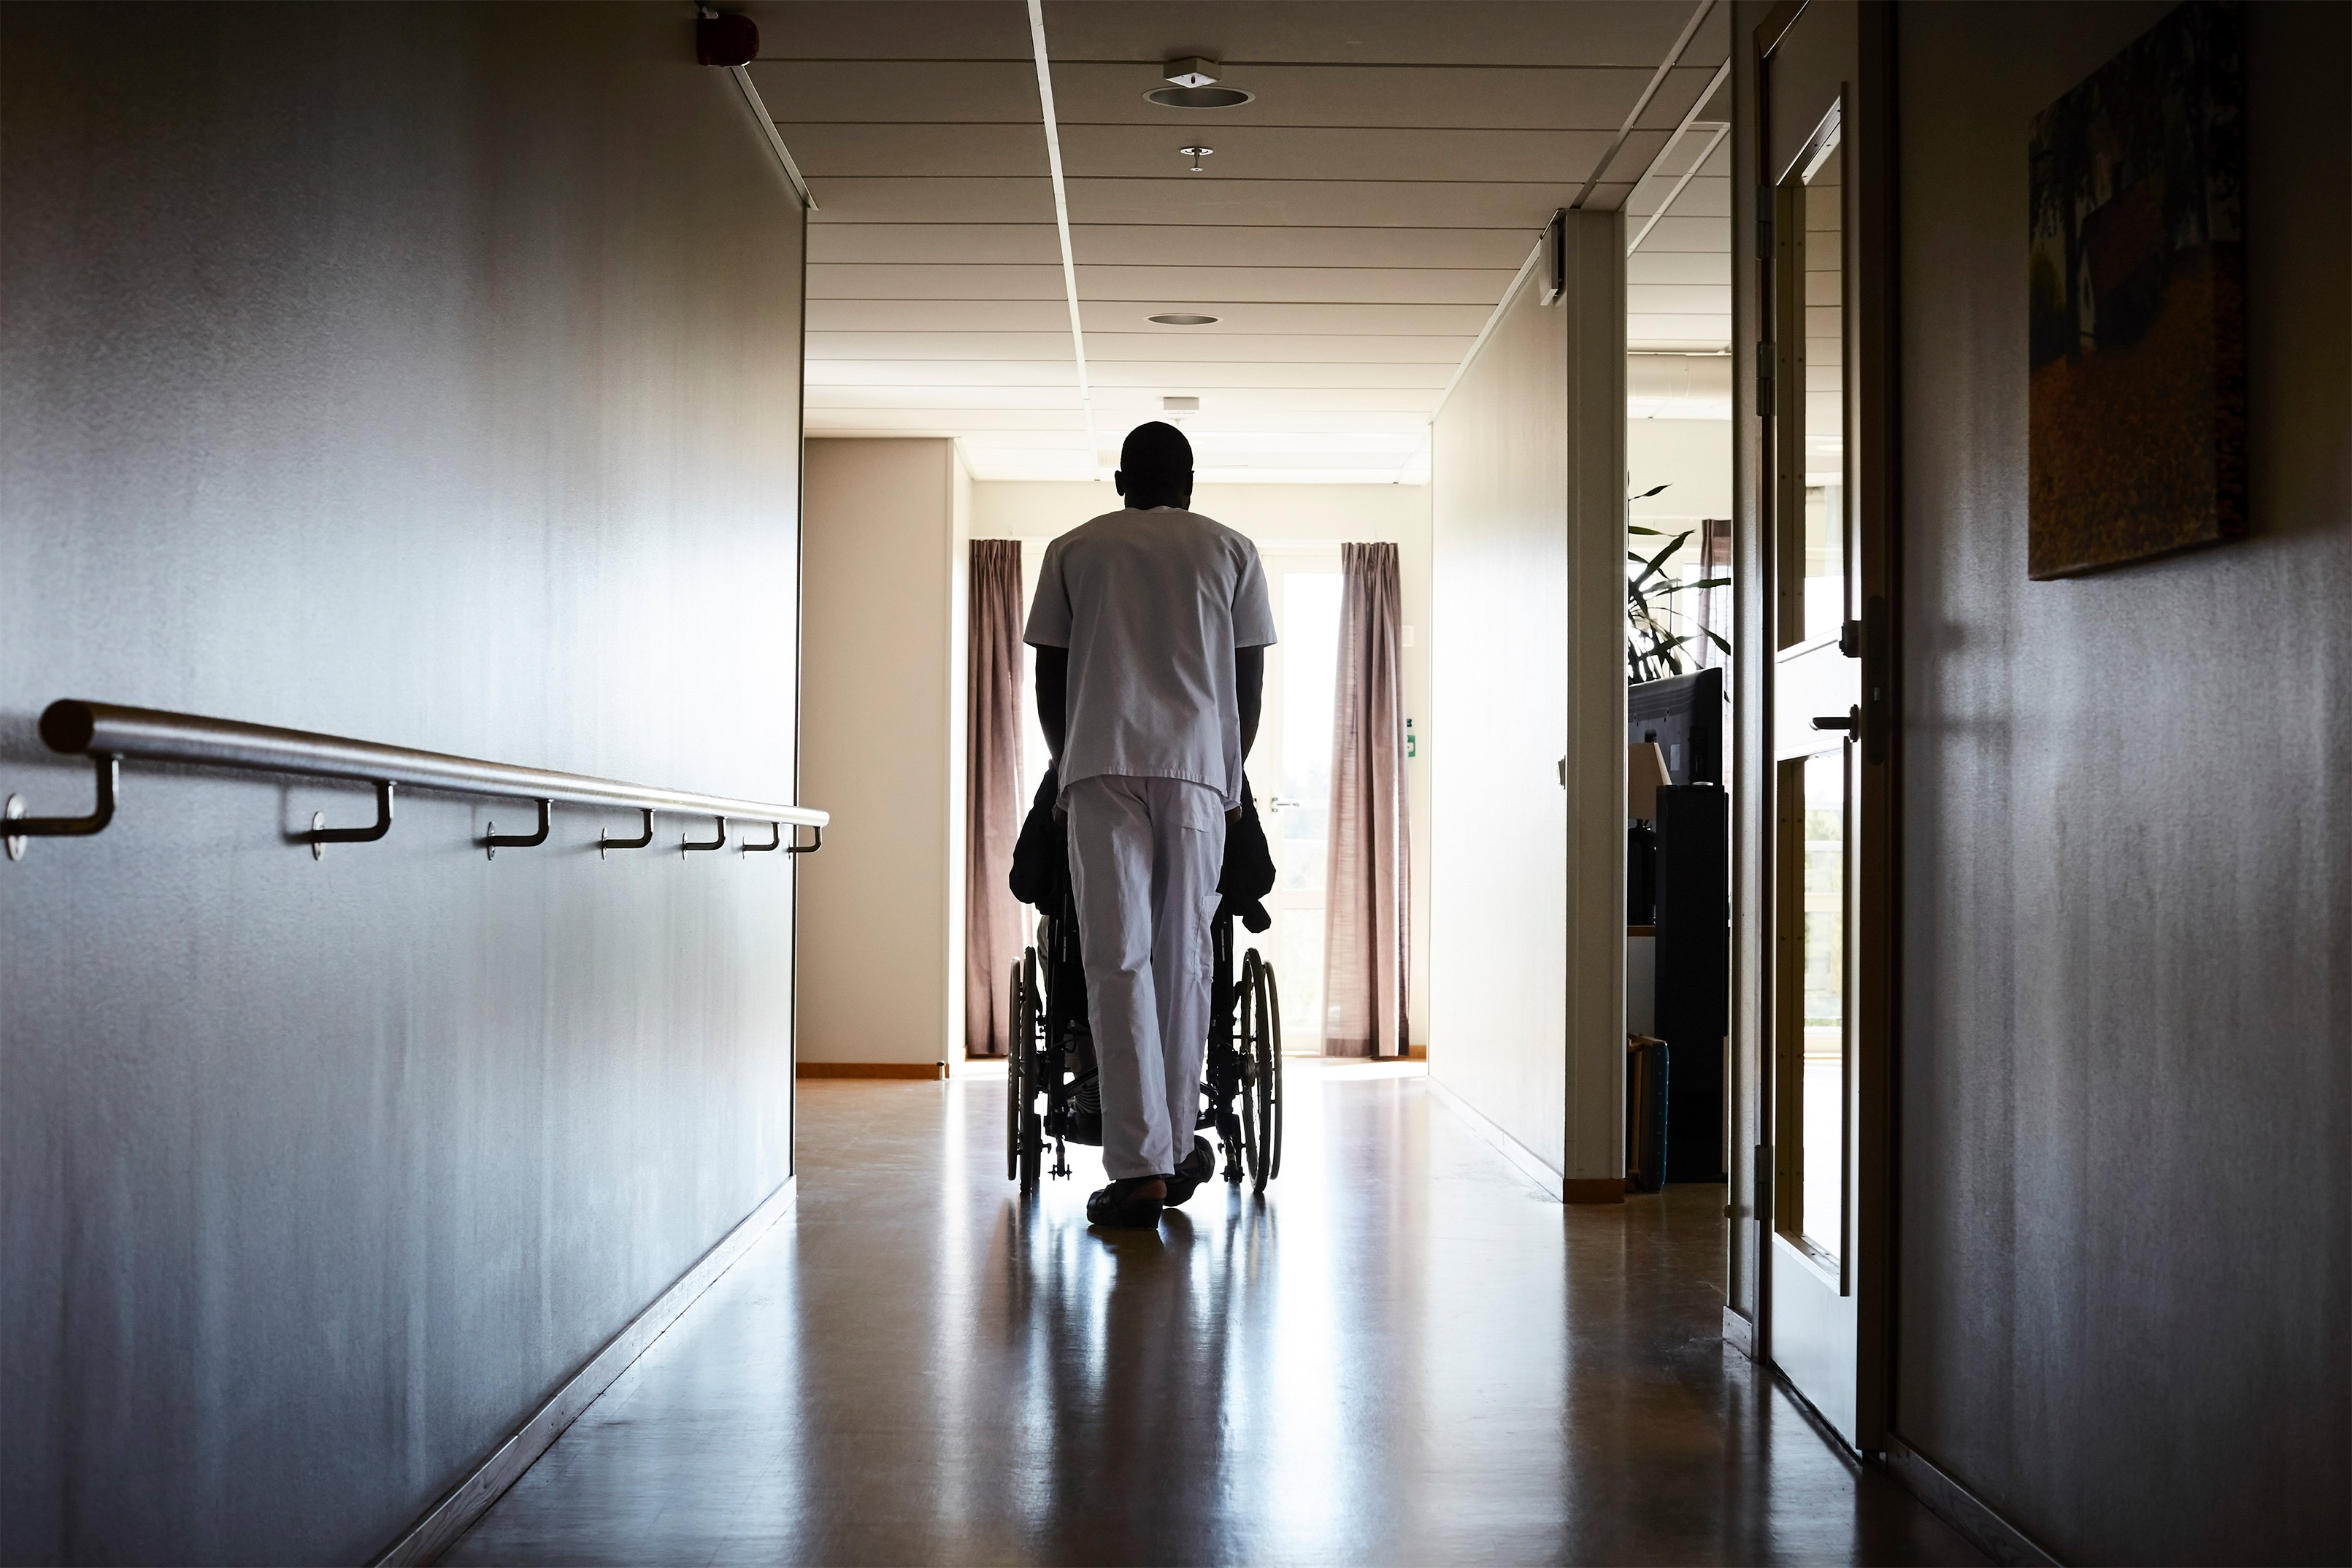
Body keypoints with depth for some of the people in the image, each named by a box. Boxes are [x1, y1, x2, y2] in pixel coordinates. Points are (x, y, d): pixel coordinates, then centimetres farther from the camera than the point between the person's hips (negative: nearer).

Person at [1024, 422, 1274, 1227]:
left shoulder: (1073, 549, 14)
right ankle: (1178, 1147, 16)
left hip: (1101, 765, -1)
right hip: (1199, 766, 1)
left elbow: (1049, 679, 12)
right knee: (1185, 958, 8)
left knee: (1118, 961, -4)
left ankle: (1141, 1167, -9)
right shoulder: (1230, 550, 15)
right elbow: (1249, 682, 12)